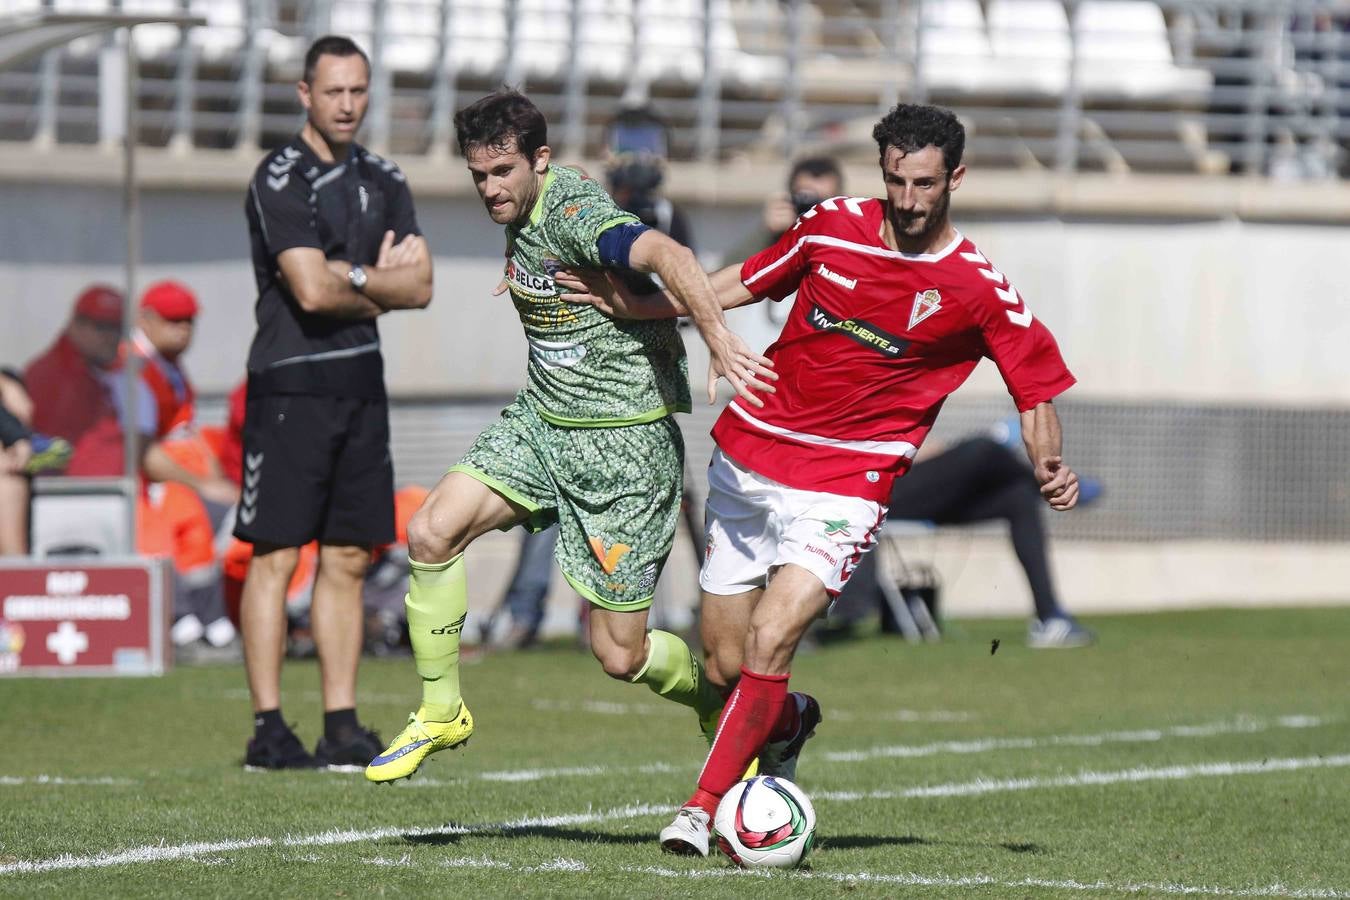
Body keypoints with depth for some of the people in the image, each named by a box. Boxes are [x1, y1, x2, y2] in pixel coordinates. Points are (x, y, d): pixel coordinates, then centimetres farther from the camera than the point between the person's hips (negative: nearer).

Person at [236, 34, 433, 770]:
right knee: (276, 554, -6)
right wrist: (380, 282, -2)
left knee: (347, 559, 6)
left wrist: (350, 278, -10)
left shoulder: (383, 182, 14)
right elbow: (311, 290, -17)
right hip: (289, 384, -7)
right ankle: (268, 729, -5)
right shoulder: (281, 179, -8)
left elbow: (420, 285, 5)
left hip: (360, 384, 7)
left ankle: (341, 727, 9)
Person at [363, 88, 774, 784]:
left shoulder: (574, 211, -23)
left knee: (621, 655, -4)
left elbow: (668, 255, -41)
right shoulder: (520, 214, 5)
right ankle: (441, 713, 2)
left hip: (624, 444, -8)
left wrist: (720, 342, -53)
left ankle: (729, 707, 26)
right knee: (432, 532, -15)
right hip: (542, 421, 8)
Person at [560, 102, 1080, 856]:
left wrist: (1050, 468, -19)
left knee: (769, 644, -21)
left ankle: (705, 807, -9)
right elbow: (742, 285, 15)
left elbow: (1038, 394, -1)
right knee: (725, 665, 7)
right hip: (747, 460, 4)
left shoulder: (980, 290, -8)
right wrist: (635, 305, 8)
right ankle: (788, 722, 40)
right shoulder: (832, 227, 0)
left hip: (843, 491, -4)